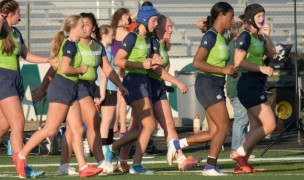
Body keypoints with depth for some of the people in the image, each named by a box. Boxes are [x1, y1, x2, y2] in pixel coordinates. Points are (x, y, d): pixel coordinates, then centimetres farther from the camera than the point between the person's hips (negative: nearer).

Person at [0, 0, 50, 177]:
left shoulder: (16, 32, 18)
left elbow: (26, 55, 27)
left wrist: (49, 60, 23)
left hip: (15, 79, 9)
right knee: (18, 121, -14)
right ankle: (22, 168, -17)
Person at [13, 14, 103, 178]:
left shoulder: (72, 45, 15)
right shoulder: (70, 45, -14)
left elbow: (56, 65, 19)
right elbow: (65, 68, -24)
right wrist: (80, 69, -10)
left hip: (70, 90, 10)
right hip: (62, 87, -10)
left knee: (77, 130, 3)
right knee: (50, 129, -6)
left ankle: (83, 167, 0)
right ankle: (21, 155, 2)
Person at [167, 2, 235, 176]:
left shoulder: (222, 38, 14)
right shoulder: (210, 37, -13)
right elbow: (197, 62, -21)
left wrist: (230, 71, 8)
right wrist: (223, 70, -21)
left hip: (217, 86, 9)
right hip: (207, 84, -9)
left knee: (214, 132, 6)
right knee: (223, 127, -9)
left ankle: (177, 144, 14)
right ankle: (210, 167, -3)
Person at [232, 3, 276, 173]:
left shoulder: (259, 37, 14)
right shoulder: (245, 37, -12)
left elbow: (272, 54, 11)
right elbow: (239, 62, -21)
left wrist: (267, 36, 1)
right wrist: (261, 68, -22)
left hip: (257, 86, 9)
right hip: (249, 84, -9)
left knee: (256, 127, 9)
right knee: (269, 124, -12)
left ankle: (242, 164, 10)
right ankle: (239, 153, -8)